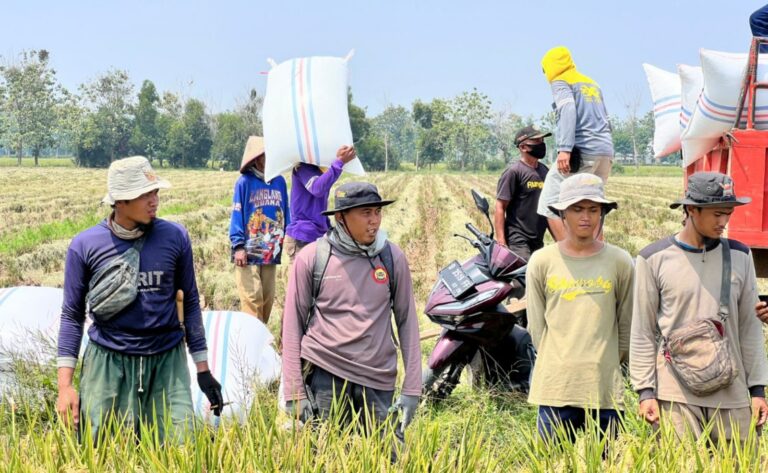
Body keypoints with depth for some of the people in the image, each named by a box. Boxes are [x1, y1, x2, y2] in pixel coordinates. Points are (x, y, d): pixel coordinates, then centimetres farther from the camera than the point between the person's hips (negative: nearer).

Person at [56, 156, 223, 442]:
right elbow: (72, 315, 1)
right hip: (108, 361, -1)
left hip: (167, 360, 1)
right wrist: (65, 385, -5)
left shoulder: (174, 237, -2)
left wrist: (203, 369, 6)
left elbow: (190, 302, 7)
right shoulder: (85, 245, -5)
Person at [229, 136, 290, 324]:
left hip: (271, 251, 5)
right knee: (252, 297, -7)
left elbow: (285, 213, 14)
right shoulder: (245, 182, -8)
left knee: (268, 298, 10)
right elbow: (237, 215, -7)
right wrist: (238, 246, -12)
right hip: (249, 252, -5)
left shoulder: (279, 182, 7)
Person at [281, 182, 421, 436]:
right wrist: (294, 392, -4)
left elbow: (407, 320, 7)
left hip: (379, 380, 2)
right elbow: (293, 325, 1)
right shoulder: (311, 258, -2)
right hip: (324, 374, -2)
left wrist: (411, 389, 2)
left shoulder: (392, 257, 4)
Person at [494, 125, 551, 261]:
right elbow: (500, 207, -10)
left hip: (538, 241, 8)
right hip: (518, 241, -7)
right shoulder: (514, 172, -8)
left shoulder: (544, 171, 13)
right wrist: (501, 242, -16)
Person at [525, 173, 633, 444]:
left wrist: (608, 364, 10)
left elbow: (627, 324, 11)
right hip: (555, 388, 0)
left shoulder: (619, 262, 4)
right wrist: (558, 363, 5)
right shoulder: (542, 261, 3)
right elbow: (536, 324, 7)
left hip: (605, 388, 1)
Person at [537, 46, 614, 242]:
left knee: (550, 207, -7)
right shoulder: (592, 84, 27)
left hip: (582, 150, -8)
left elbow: (568, 110, -15)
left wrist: (564, 148, -24)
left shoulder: (560, 82, 3)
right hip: (606, 152, 8)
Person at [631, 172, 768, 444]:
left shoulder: (739, 256, 9)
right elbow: (643, 333, 2)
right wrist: (645, 391, -3)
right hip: (675, 395, -3)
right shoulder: (654, 259, -1)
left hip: (732, 394, 3)